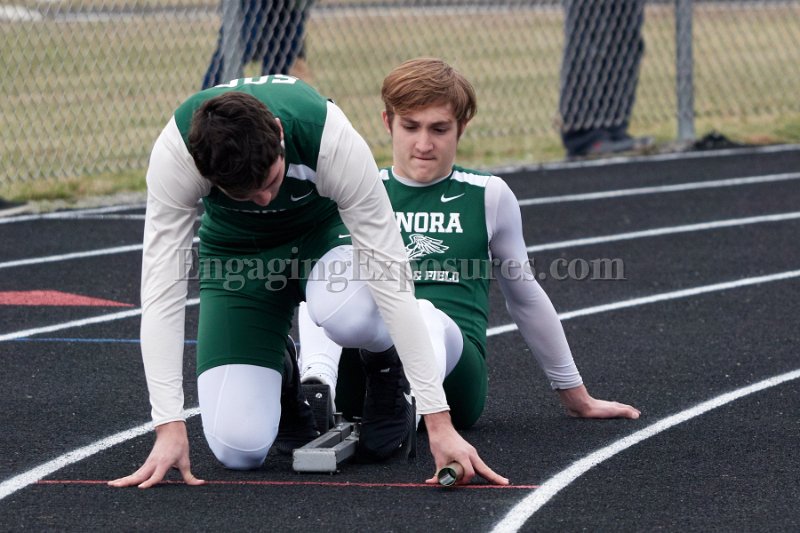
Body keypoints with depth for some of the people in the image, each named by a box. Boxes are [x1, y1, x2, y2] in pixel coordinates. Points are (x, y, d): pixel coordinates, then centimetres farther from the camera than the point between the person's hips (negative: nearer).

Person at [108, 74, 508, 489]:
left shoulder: (333, 140, -37)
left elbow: (389, 275, -33)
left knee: (344, 307, -40)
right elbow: (161, 285, -30)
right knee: (237, 448, -18)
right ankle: (277, 374, 18)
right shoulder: (175, 153, -35)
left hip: (324, 230, -1)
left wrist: (439, 422, -35)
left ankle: (386, 370, -4)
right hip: (236, 250, 1)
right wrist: (169, 427, -37)